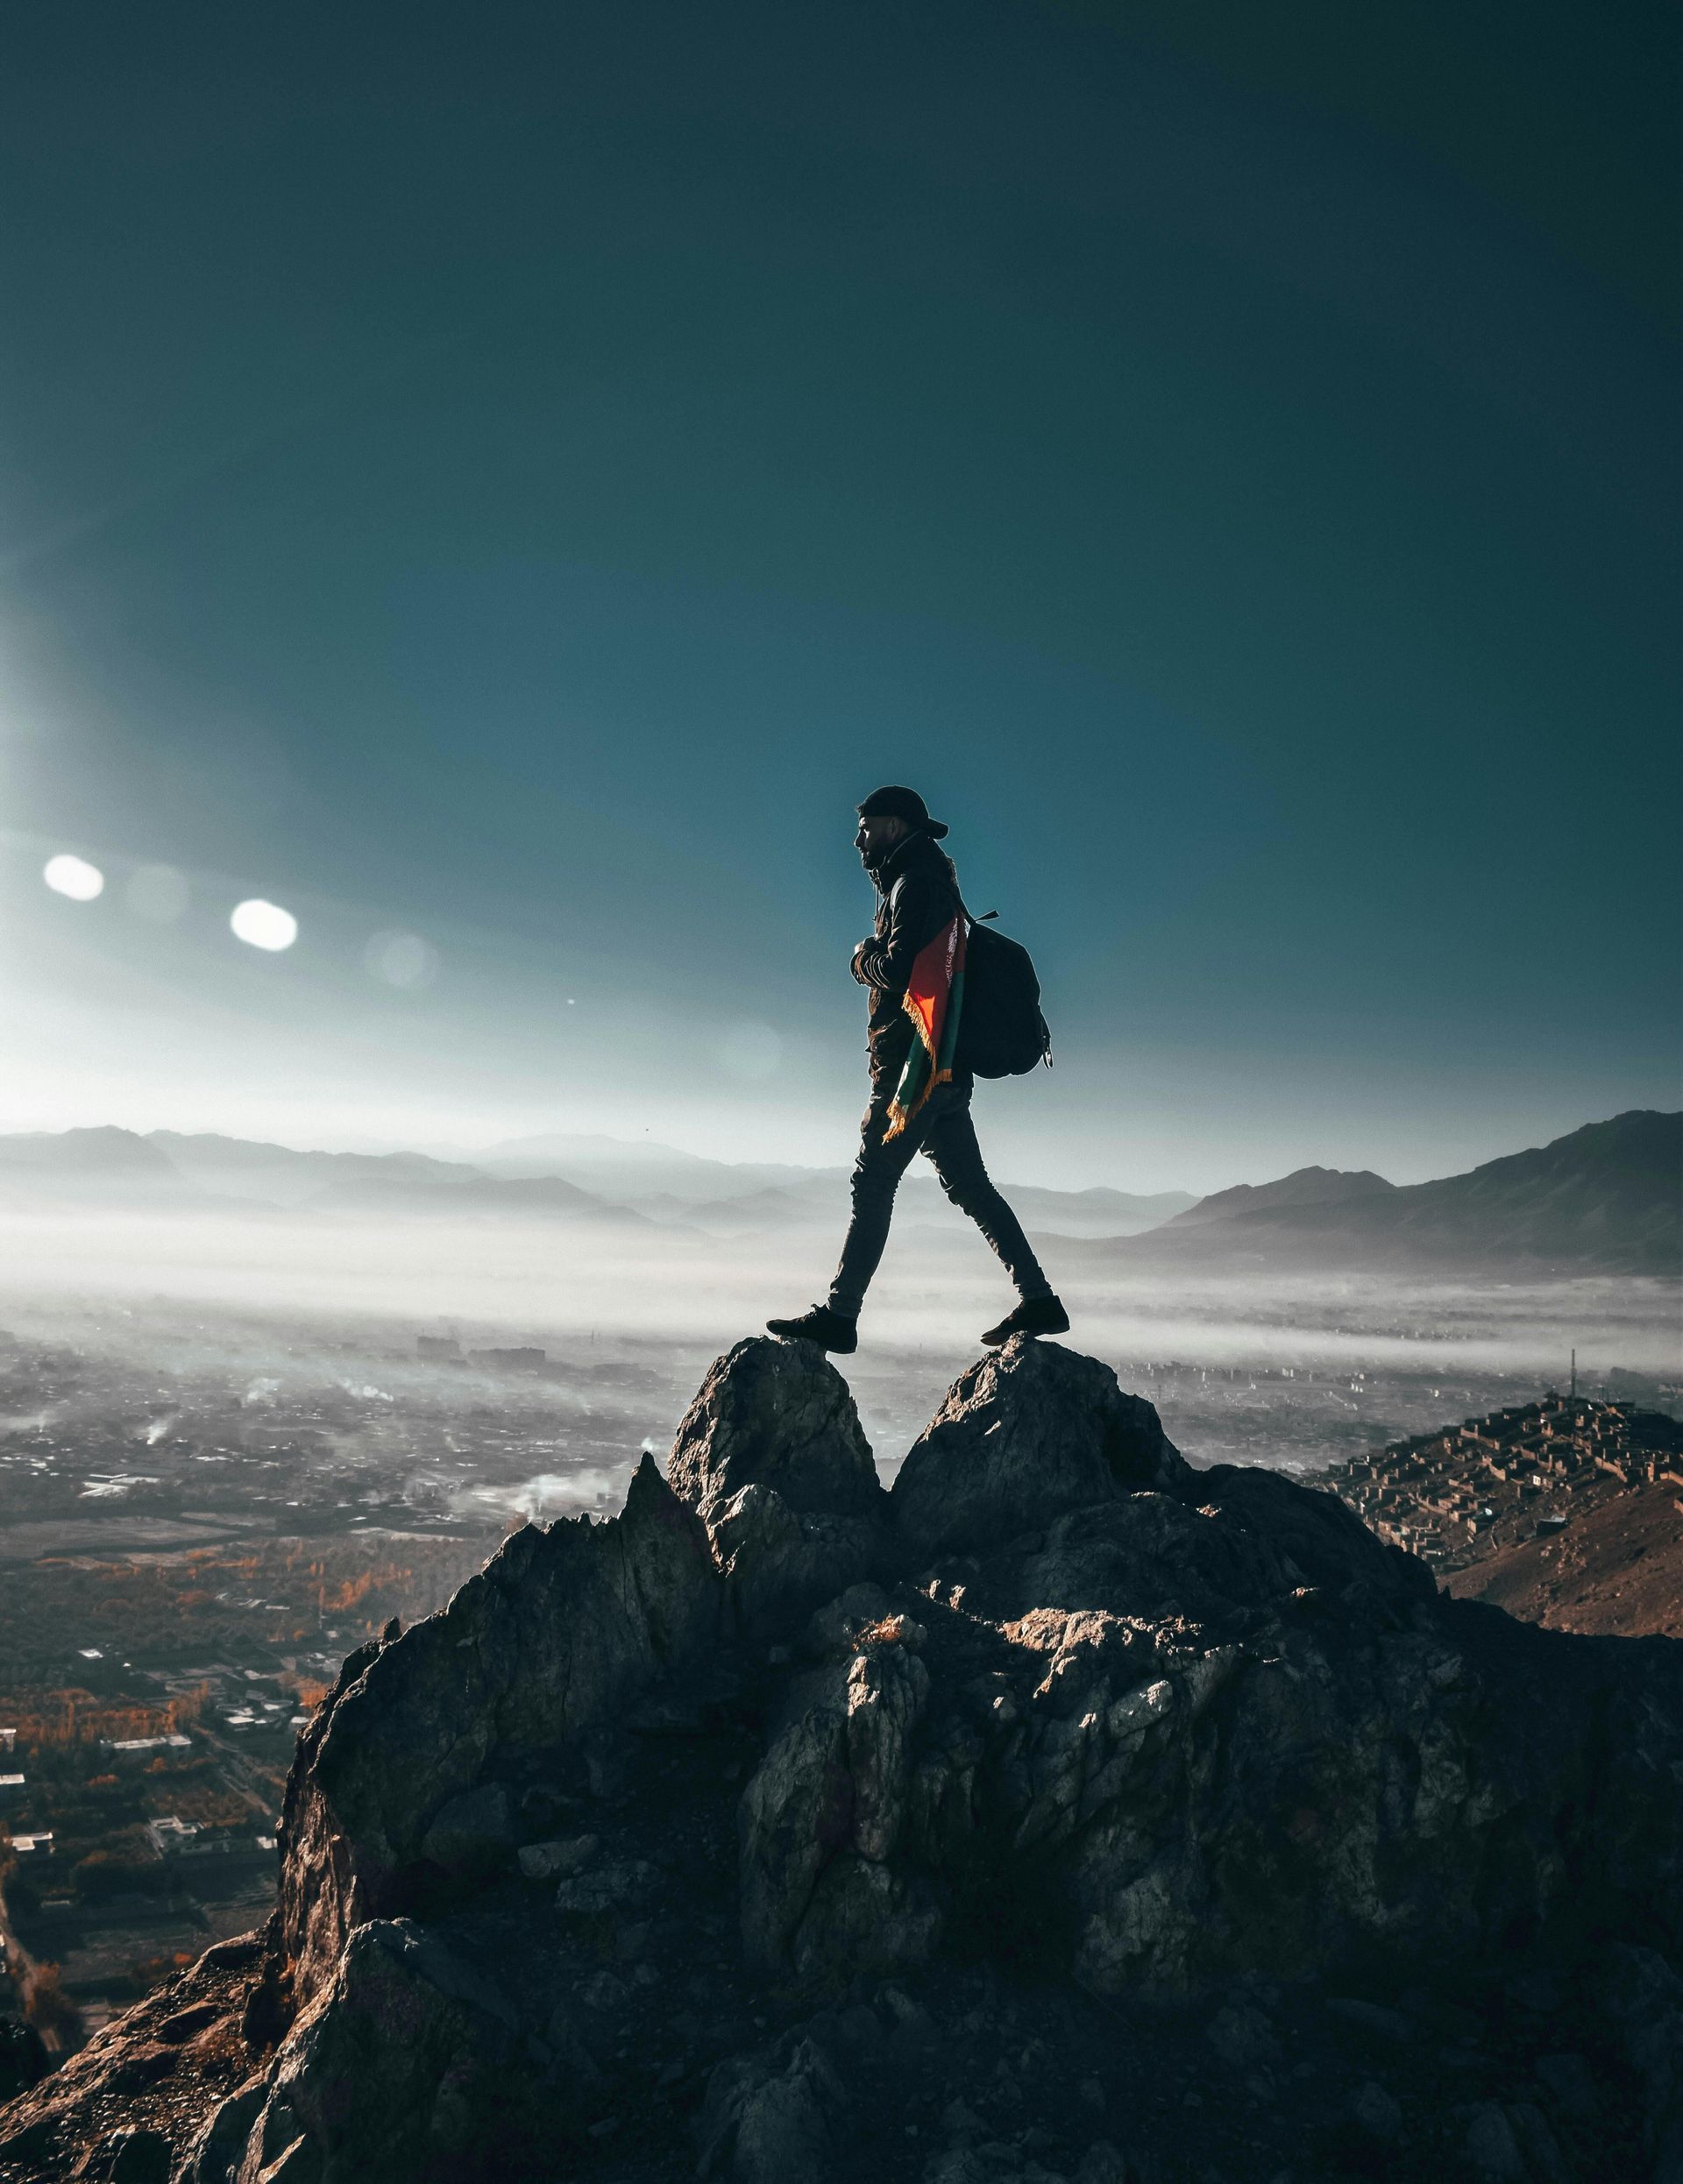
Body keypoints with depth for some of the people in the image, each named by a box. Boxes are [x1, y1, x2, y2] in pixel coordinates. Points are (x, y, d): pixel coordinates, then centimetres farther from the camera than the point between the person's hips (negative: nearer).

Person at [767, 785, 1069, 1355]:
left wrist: (864, 958, -1)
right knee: (970, 1186, 9)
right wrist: (875, 957, 4)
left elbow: (898, 969, -19)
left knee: (872, 1183, -6)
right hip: (942, 1070, 10)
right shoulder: (915, 884, 24)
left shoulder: (918, 882, -8)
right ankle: (1038, 1300, 8)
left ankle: (839, 1314, -1)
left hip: (915, 1064, -10)